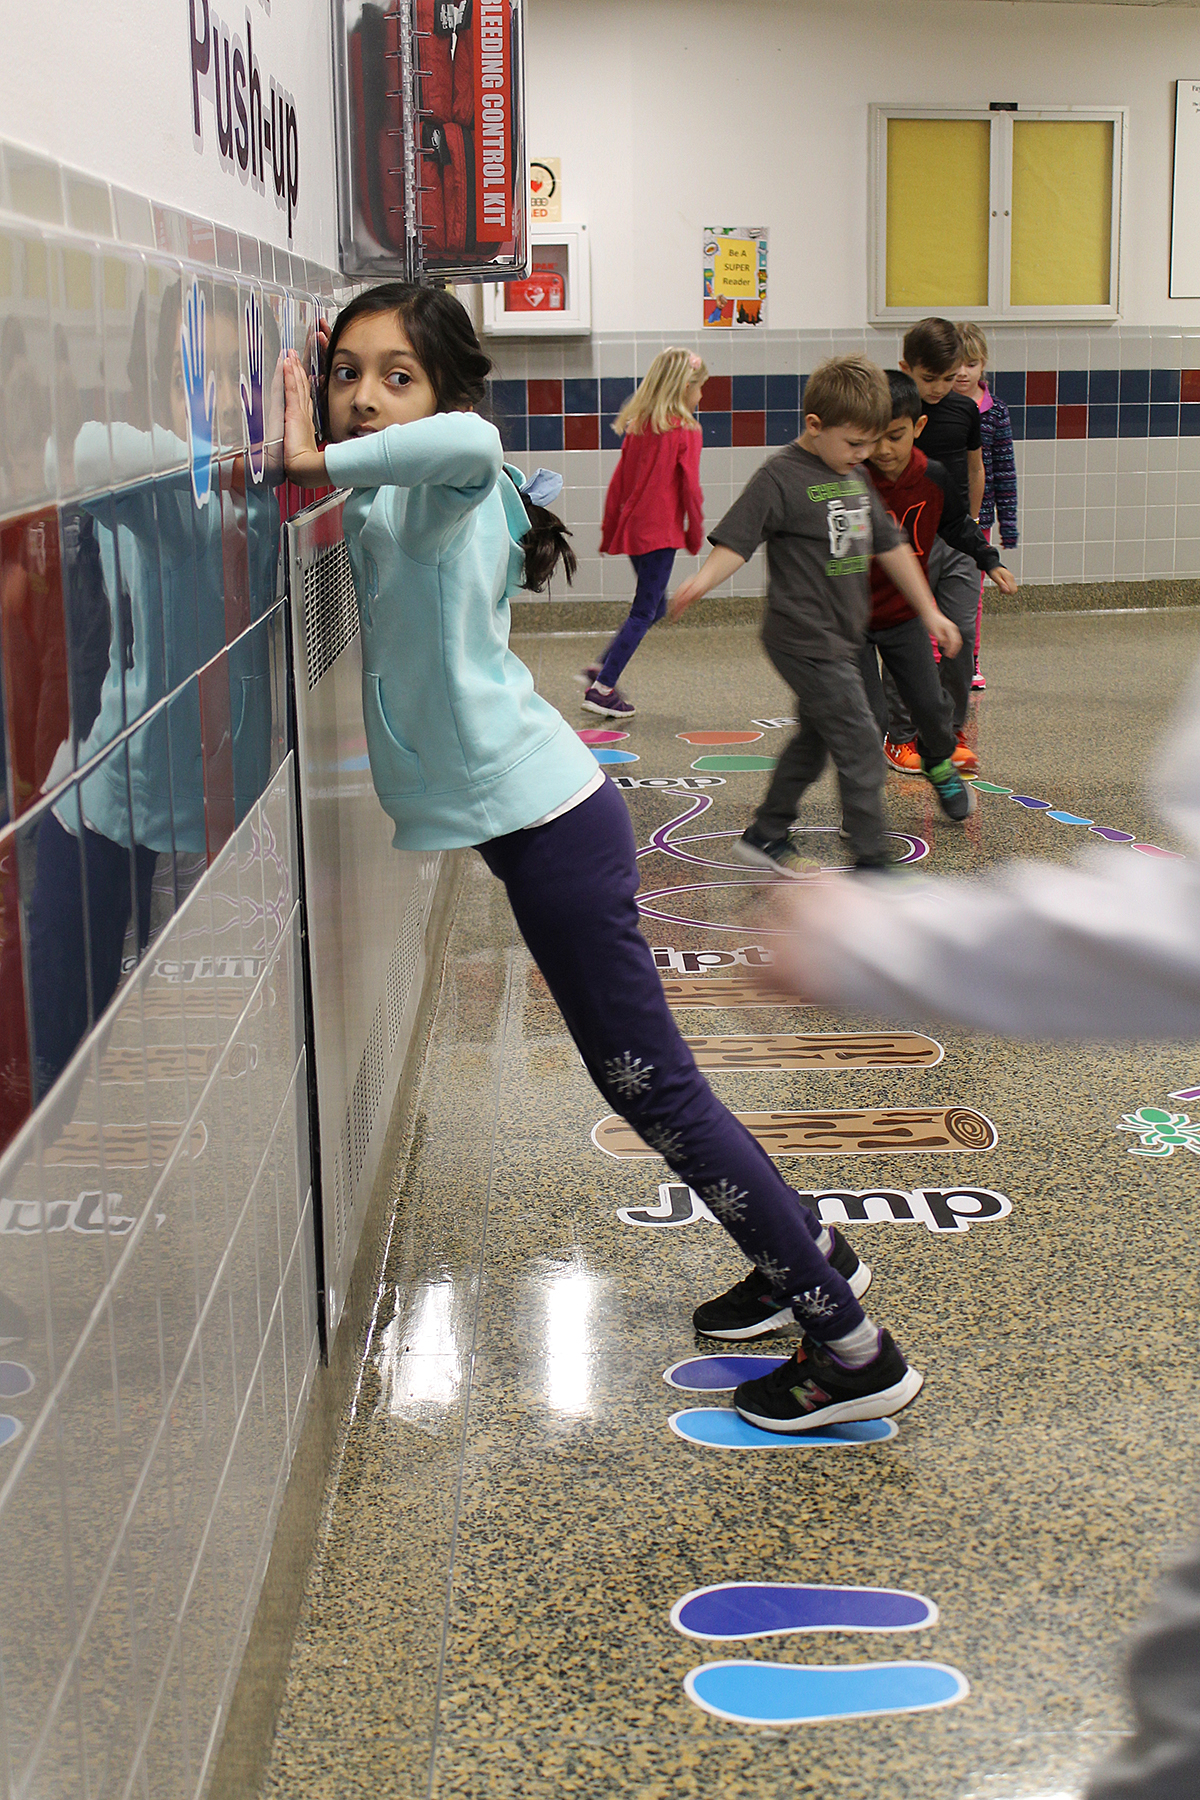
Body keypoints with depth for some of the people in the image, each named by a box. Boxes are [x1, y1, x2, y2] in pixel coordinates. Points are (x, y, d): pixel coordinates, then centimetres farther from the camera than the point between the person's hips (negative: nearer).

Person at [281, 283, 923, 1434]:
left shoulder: (442, 487, -14)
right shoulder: (390, 506, 11)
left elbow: (471, 437, -38)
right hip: (540, 819, 9)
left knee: (650, 1083, -3)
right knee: (639, 1076, 19)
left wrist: (320, 462, -29)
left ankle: (854, 1351, 5)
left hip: (550, 826, -9)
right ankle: (811, 1254, 35)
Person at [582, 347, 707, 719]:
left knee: (654, 606, 19)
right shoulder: (686, 430, -9)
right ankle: (602, 688, -5)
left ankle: (601, 670, 15)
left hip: (632, 527, 7)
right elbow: (690, 487, -9)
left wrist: (609, 531, 18)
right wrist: (696, 534, 2)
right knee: (645, 612, -1)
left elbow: (619, 480, 12)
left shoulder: (637, 425, 9)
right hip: (661, 531, -7)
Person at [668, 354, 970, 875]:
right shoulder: (780, 476, -13)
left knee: (815, 740, 18)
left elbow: (890, 544, 18)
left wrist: (929, 610, 20)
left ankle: (765, 834, 32)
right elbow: (736, 540, -16)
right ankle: (872, 862, -2)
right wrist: (702, 581, -35)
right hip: (805, 640, -9)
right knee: (860, 745, -9)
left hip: (840, 638, 9)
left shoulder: (854, 476, 12)